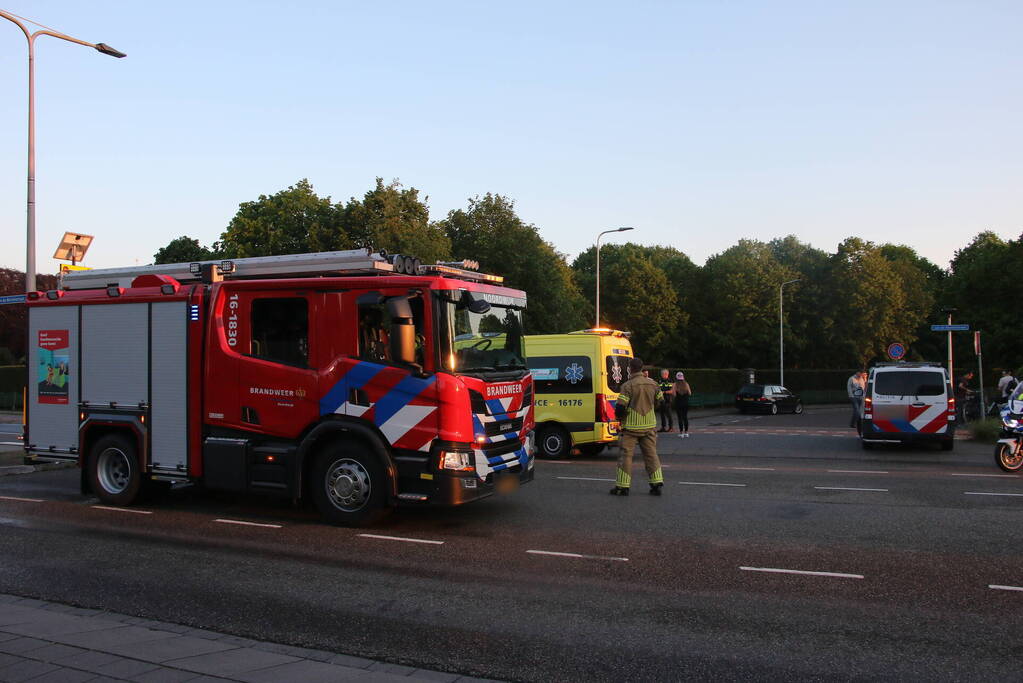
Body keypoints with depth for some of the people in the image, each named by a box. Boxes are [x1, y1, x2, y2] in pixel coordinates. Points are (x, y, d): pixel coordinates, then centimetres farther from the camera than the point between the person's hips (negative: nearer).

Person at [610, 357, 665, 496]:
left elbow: (620, 407, -16)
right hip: (649, 425, 5)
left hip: (631, 426, -5)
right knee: (651, 454, 11)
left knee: (625, 454, 3)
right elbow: (660, 401, 15)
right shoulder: (652, 384, 4)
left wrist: (620, 416, 5)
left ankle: (622, 486, 4)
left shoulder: (627, 385, -13)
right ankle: (657, 484, 8)